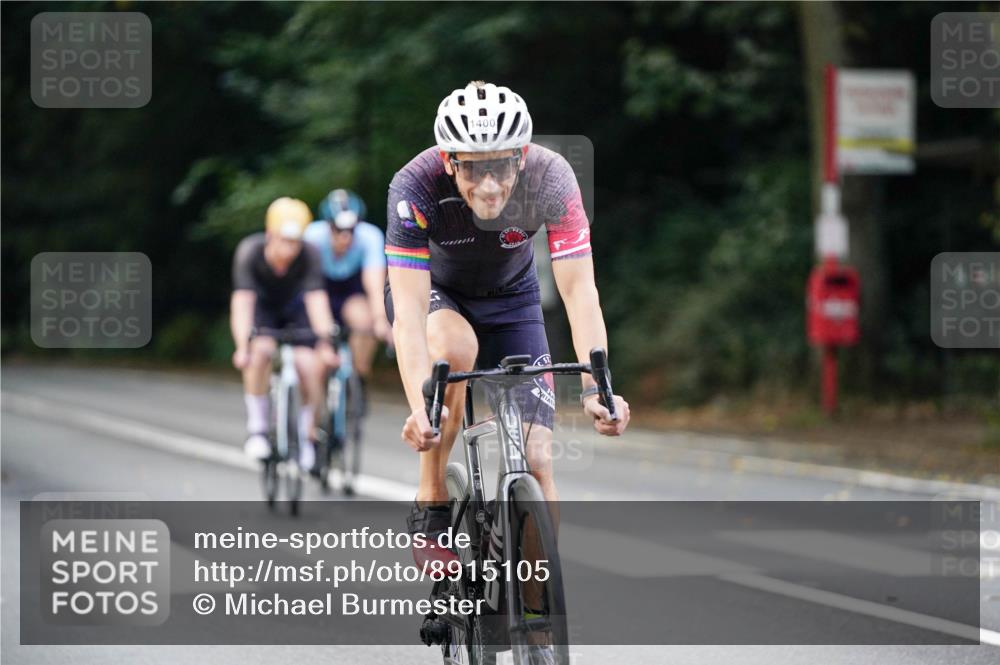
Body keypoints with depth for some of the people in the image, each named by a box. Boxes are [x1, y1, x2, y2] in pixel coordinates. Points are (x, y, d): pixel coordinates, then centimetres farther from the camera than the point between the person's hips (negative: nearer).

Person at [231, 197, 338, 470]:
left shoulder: (309, 255, -30)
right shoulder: (250, 252, -31)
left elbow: (316, 299, -37)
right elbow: (242, 301, -37)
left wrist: (325, 343, -49)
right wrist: (242, 346, -49)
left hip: (295, 308, 1)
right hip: (262, 307, -1)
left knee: (309, 367, -18)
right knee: (260, 351, -30)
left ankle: (306, 435, 6)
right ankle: (257, 429, -16)